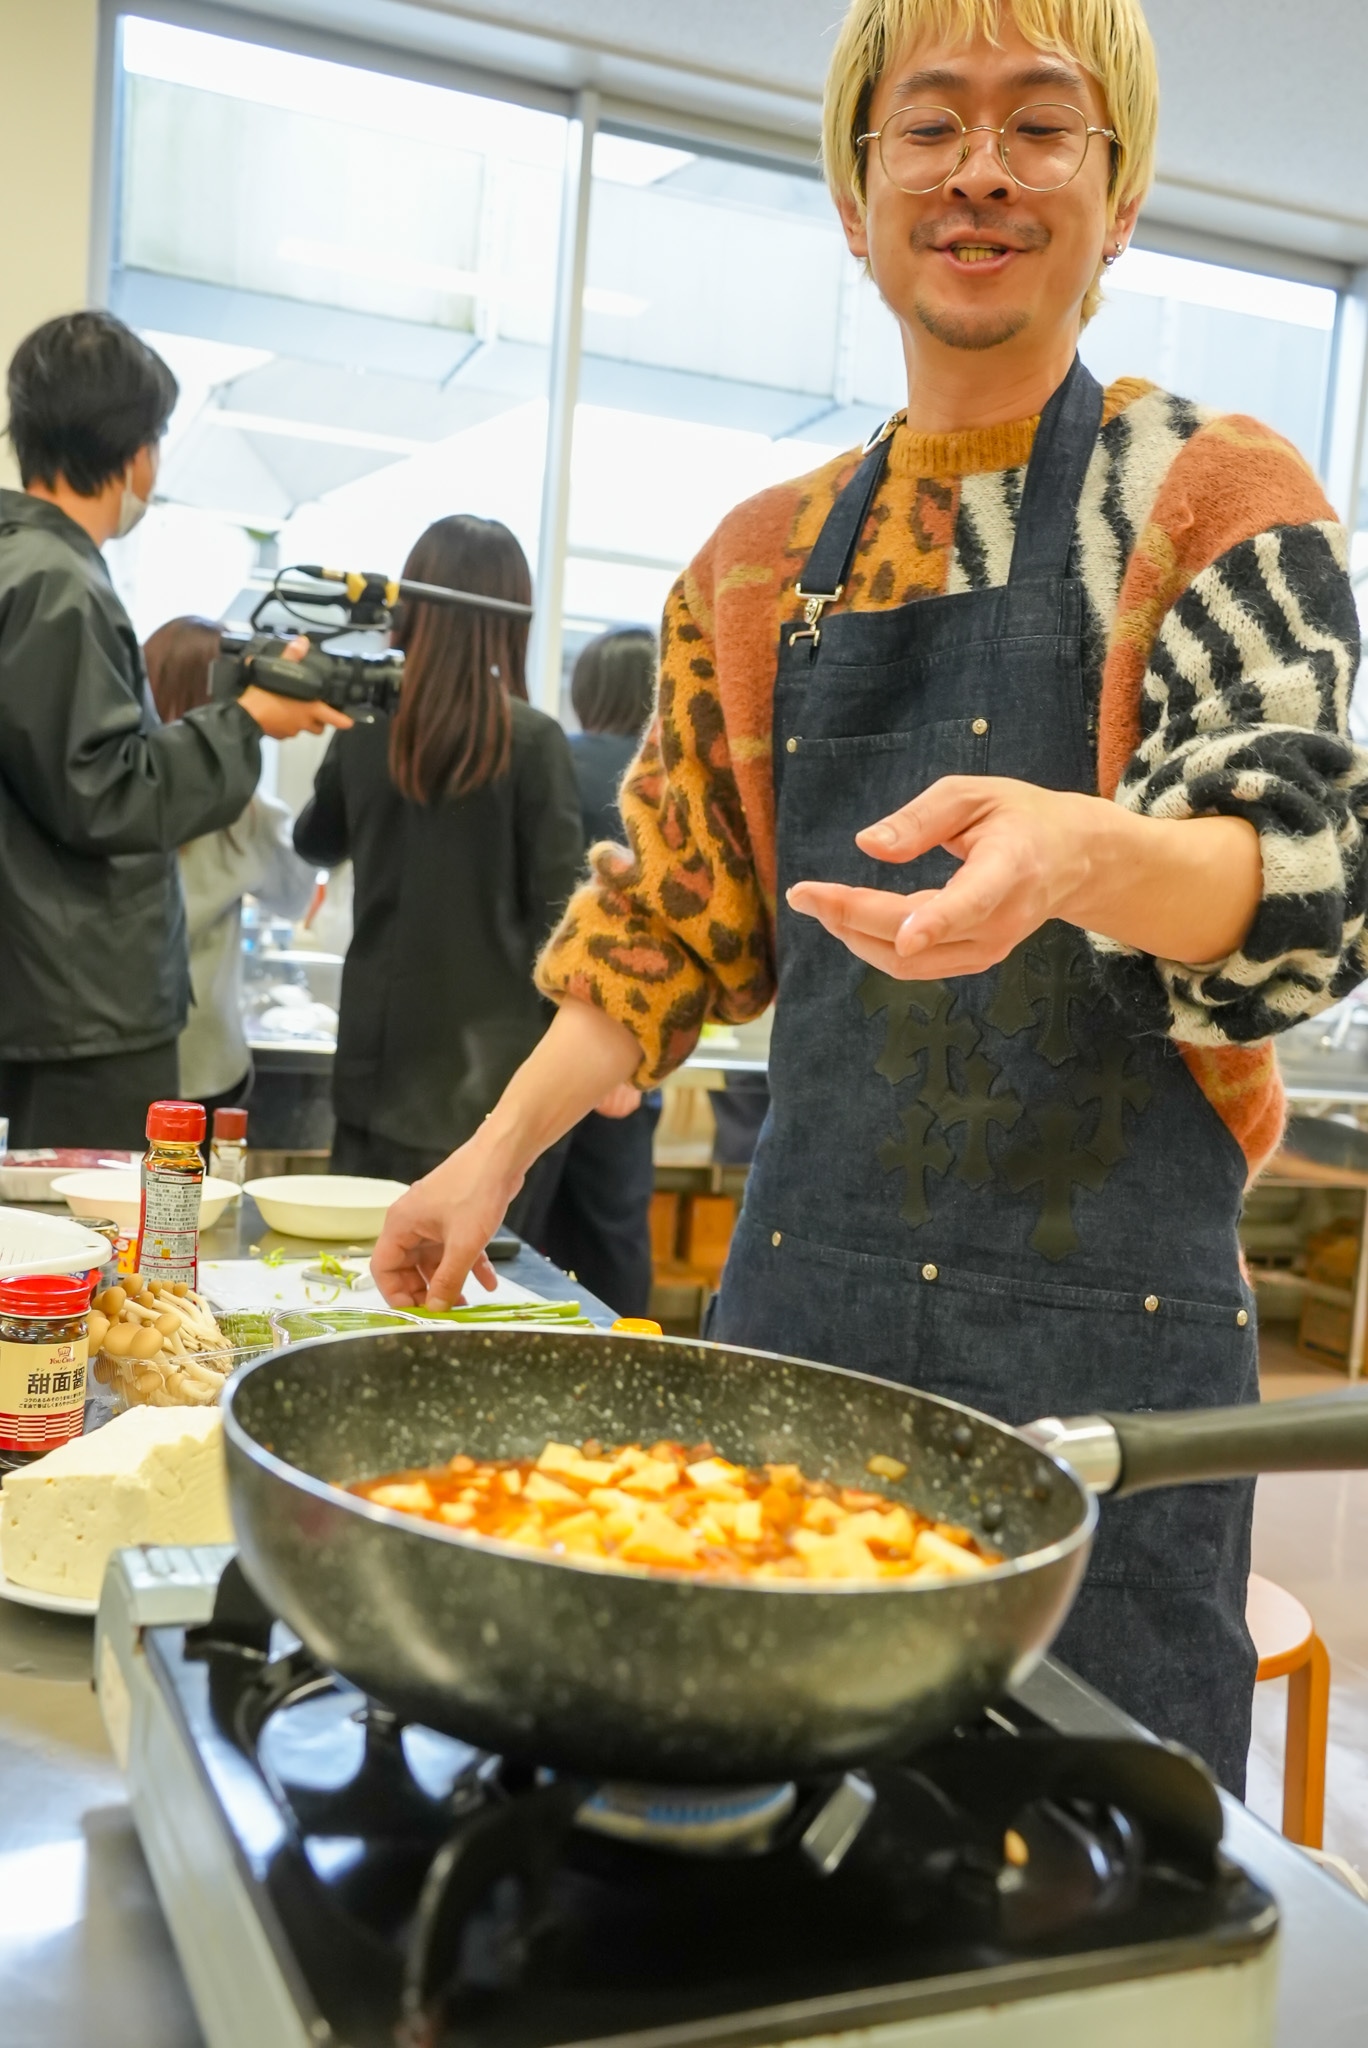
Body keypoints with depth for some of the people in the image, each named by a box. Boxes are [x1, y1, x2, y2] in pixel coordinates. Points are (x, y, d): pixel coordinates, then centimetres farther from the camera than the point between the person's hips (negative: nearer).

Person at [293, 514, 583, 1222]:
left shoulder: (364, 725, 0)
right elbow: (556, 905, -9)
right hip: (482, 1060, -4)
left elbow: (316, 843, 18)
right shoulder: (531, 740, -11)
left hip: (376, 1050, 4)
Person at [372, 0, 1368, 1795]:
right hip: (801, 1278, 4)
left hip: (1100, 1317, -3)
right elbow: (679, 909, 15)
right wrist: (499, 1153, 8)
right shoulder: (765, 562, 11)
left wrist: (1082, 854, -36)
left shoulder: (1214, 502, -2)